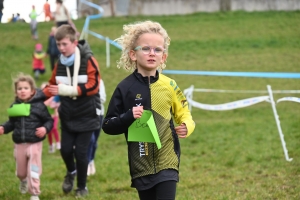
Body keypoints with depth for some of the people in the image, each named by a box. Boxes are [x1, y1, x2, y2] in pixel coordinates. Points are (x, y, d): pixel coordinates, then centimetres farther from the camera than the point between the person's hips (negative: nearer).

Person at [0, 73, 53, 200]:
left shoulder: (39, 105, -10)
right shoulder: (14, 106, 2)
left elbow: (49, 120, -6)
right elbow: (12, 123, 12)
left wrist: (45, 128, -24)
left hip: (34, 143, -4)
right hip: (19, 144, 4)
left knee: (33, 170, -4)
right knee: (20, 171, 18)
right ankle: (23, 181, 52)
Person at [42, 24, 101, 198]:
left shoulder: (88, 60, -15)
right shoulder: (60, 64, 2)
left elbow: (93, 85, -22)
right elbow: (53, 86, 12)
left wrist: (66, 89, -29)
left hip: (87, 115, -4)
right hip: (68, 115, 4)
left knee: (80, 151, -2)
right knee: (65, 149, 1)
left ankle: (82, 187, 19)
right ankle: (71, 172, 35)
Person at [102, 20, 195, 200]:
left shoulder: (169, 85, -2)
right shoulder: (125, 88, -5)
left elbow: (184, 114, 8)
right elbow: (108, 126, -2)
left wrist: (186, 126, -14)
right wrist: (128, 117, -21)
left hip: (167, 163, -1)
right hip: (141, 166, 1)